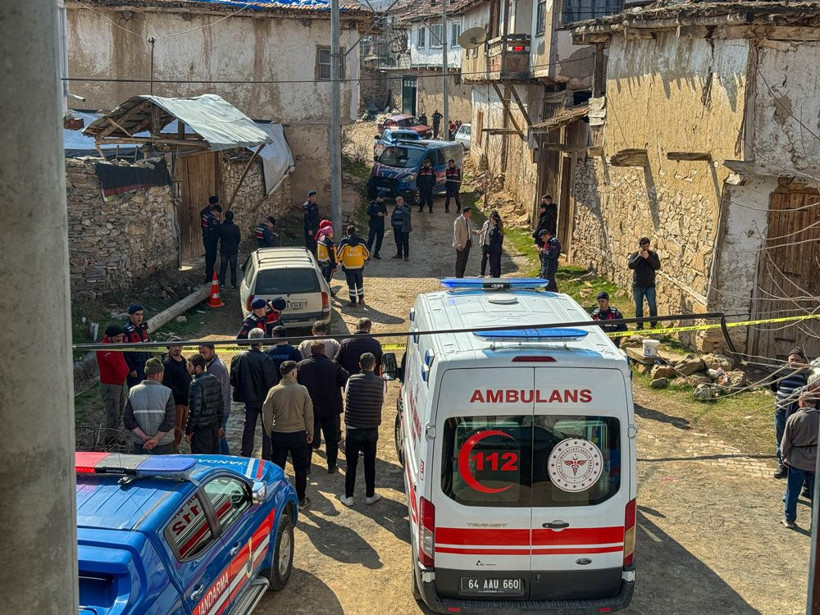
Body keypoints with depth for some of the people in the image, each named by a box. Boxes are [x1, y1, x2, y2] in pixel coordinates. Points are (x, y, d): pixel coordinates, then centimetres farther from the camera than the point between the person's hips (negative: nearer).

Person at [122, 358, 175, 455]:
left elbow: (128, 421, -4)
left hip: (139, 443, 3)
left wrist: (145, 437, -7)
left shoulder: (133, 392, -1)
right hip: (164, 445, -3)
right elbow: (169, 421, -15)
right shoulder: (167, 392, -10)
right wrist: (156, 439, -11)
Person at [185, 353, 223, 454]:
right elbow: (220, 404, 13)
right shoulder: (215, 380, 6)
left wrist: (188, 431, -11)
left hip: (201, 429, -8)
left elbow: (195, 410, -19)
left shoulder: (196, 384, -18)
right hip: (214, 426, 8)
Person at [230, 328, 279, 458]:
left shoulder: (238, 357, -9)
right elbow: (271, 382, -20)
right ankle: (266, 457, 15)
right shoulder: (265, 359, -23)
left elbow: (233, 380, 0)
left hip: (249, 399, 4)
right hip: (264, 398, -4)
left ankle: (245, 455, 20)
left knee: (248, 427, 17)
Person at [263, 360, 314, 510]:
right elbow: (309, 414, -4)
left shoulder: (273, 391, -7)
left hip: (278, 435, 1)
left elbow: (267, 417, -4)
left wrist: (270, 433, 10)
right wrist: (310, 433, 8)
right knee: (300, 469, 13)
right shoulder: (302, 390, -10)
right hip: (298, 434, -1)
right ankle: (301, 500, 21)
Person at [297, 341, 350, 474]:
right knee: (331, 438, 12)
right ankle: (331, 466, 16)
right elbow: (348, 379, -15)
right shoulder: (333, 365, -12)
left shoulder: (301, 365, -6)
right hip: (330, 408, -1)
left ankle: (305, 466, 15)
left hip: (308, 409, 1)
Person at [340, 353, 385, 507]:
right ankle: (370, 495, 24)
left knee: (351, 465, 10)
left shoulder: (352, 380, -10)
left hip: (353, 429, -1)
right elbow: (382, 402, 3)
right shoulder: (381, 383, -8)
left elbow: (346, 399, 0)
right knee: (370, 464, 15)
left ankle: (348, 497, 15)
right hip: (372, 430, 1)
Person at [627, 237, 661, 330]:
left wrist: (648, 258, -20)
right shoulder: (634, 255, 0)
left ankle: (653, 324, 6)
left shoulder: (653, 254, 3)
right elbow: (630, 265, -16)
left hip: (650, 285, 0)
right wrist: (639, 256, -23)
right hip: (637, 286, 0)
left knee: (653, 306, -6)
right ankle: (639, 326, 17)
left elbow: (657, 266, -11)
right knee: (638, 307, 7)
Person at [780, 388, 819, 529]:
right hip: (816, 462, 1)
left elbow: (786, 442, -6)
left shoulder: (794, 418, -13)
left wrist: (785, 457, 9)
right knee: (815, 494, 13)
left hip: (797, 461, -1)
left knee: (792, 492, 13)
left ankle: (789, 519, 21)